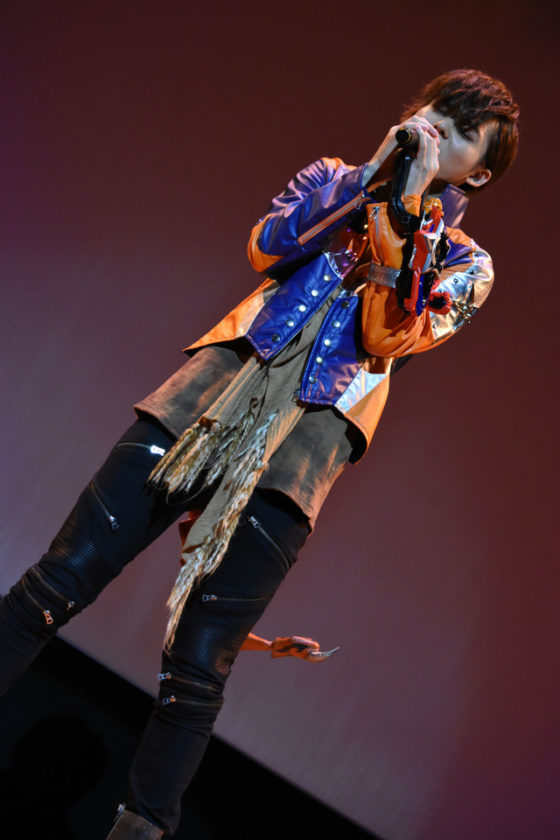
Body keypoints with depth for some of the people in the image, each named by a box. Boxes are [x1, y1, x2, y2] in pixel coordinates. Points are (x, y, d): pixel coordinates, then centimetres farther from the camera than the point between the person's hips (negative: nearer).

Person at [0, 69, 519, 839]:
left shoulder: (463, 263, 13)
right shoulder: (341, 176, 22)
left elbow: (389, 337, -4)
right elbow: (267, 248, 4)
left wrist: (401, 210, -10)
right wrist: (375, 174, -1)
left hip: (301, 443, -2)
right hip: (222, 383, 3)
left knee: (195, 674, -8)